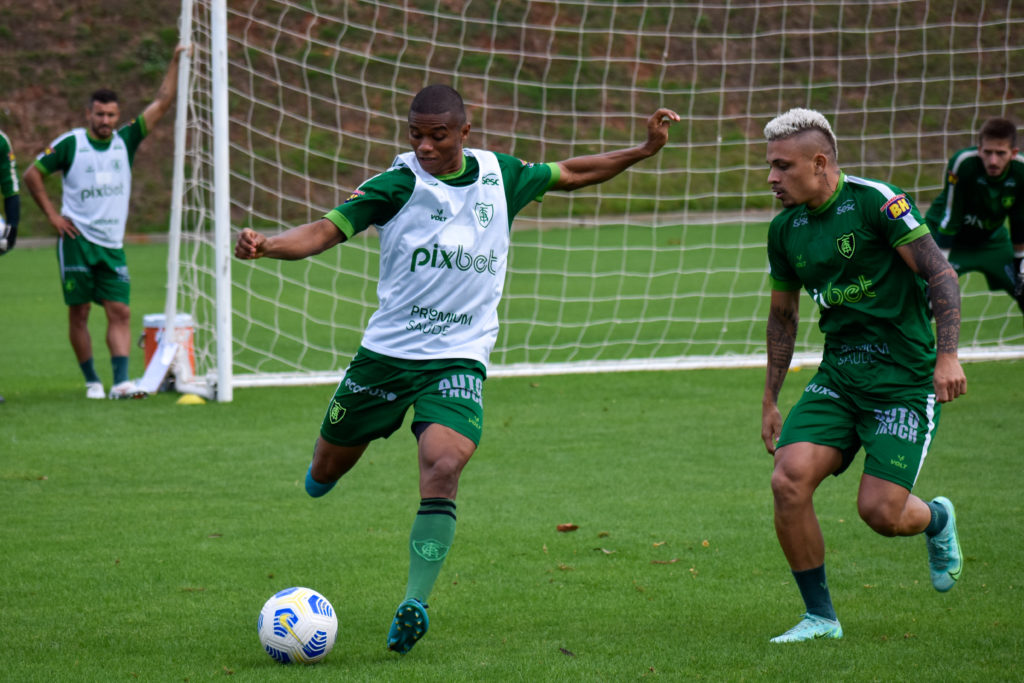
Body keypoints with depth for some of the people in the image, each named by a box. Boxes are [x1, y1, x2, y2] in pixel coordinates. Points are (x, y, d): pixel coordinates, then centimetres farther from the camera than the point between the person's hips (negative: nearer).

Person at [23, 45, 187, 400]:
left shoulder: (125, 140, 7)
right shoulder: (69, 144, -1)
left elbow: (161, 104, 6)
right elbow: (32, 174, 5)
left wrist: (176, 62, 0)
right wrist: (52, 215, -1)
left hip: (112, 244, 3)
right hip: (77, 239, -3)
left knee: (120, 311, -6)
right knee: (79, 311, -1)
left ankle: (120, 382, -11)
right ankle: (91, 380, 8)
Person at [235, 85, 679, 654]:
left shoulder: (499, 176, 4)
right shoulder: (399, 185, -8)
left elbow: (569, 175, 21)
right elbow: (326, 231, -17)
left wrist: (644, 150, 16)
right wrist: (267, 245, -36)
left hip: (459, 359, 0)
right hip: (386, 352, 0)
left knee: (444, 469, -24)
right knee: (326, 472, 11)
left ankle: (415, 604, -26)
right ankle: (327, 470, 51)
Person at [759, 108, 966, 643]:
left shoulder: (876, 202, -13)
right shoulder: (785, 229, 7)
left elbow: (940, 274, -13)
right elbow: (782, 316, 20)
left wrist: (947, 355, -24)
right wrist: (770, 401, 21)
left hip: (905, 378, -6)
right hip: (838, 376, 6)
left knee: (880, 510, -11)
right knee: (788, 480, -14)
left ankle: (937, 520, 27)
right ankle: (820, 617, 1)